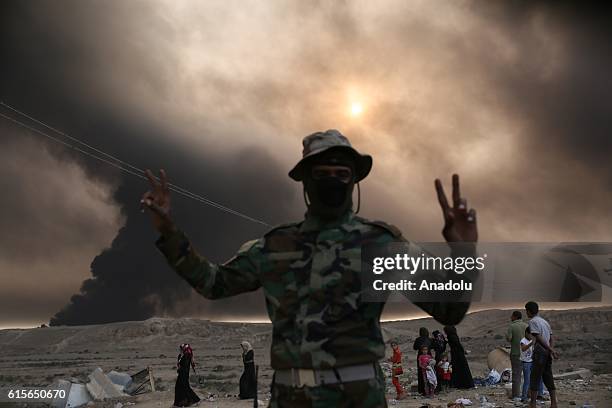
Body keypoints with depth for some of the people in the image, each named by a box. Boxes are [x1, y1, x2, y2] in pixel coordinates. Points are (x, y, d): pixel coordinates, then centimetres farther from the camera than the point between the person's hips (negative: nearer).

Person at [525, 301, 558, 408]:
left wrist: (551, 350, -18)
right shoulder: (545, 321, 20)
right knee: (548, 379, 11)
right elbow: (551, 339, 16)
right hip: (547, 353, 8)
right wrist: (551, 350, 4)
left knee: (534, 379, -4)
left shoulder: (532, 321, -7)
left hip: (540, 352, -8)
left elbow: (539, 338, -17)